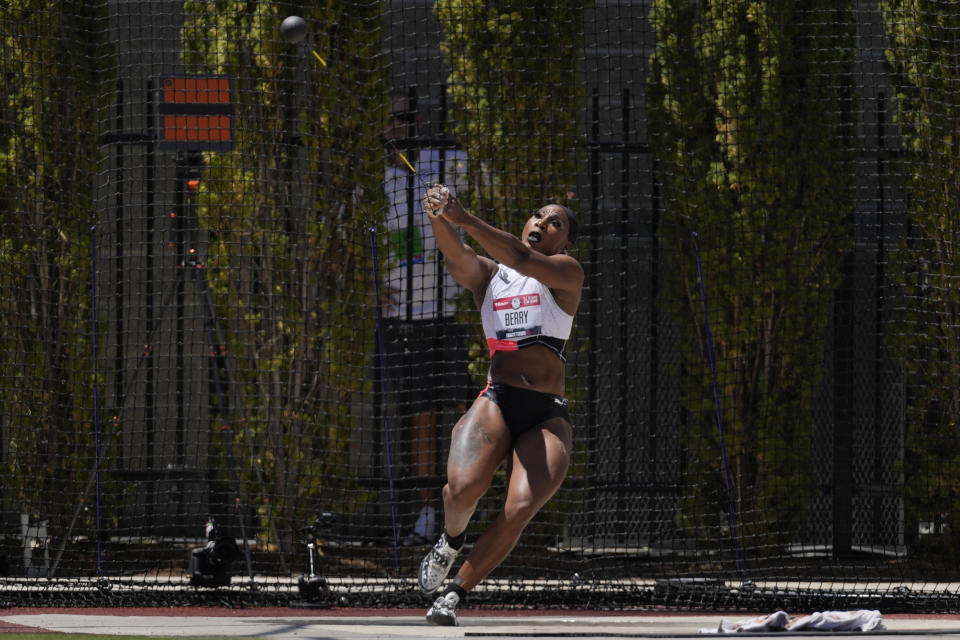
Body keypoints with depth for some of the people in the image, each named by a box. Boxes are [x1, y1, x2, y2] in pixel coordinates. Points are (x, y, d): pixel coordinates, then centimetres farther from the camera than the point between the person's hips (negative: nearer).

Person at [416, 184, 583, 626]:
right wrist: (438, 217, -30)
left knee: (520, 510, -22)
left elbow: (521, 258, -12)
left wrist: (465, 220, -25)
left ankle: (456, 594, -5)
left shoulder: (567, 273, 8)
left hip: (548, 416, -1)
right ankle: (451, 541, 4)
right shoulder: (486, 274, 15)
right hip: (496, 402, 1)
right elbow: (456, 257, -7)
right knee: (464, 486, -29)